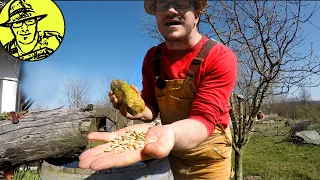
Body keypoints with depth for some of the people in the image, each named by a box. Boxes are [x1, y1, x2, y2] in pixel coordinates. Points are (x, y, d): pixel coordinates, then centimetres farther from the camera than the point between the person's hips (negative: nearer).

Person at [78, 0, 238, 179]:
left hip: (208, 159, -3)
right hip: (169, 153, 4)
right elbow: (152, 108, 0)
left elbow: (204, 118, -30)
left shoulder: (221, 57, -22)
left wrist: (167, 132, -52)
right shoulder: (152, 57, -7)